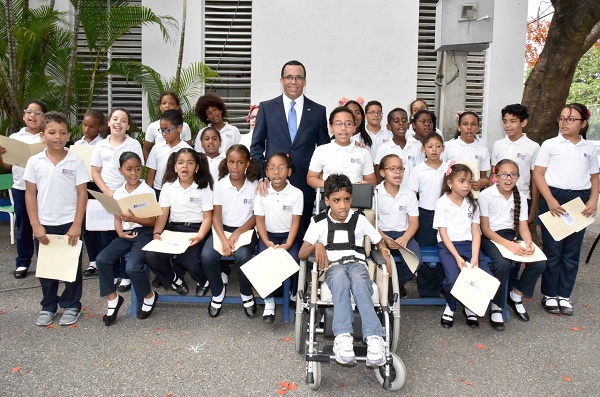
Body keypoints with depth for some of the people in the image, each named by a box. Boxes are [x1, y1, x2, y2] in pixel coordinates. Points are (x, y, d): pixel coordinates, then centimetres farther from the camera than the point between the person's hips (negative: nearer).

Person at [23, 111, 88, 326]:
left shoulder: (76, 162, -6)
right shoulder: (34, 162, -2)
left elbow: (82, 194, -5)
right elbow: (30, 194, 1)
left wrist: (77, 225, -10)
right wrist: (36, 225, -4)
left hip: (69, 223, -2)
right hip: (44, 225, 2)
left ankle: (71, 305, 24)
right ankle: (48, 306, 28)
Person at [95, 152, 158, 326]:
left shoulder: (147, 191, -6)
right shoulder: (118, 193, 8)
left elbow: (152, 221, -9)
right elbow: (117, 218, 9)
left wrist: (133, 218, -24)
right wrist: (120, 233, -11)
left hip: (144, 233, -5)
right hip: (125, 234, 5)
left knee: (132, 267, -25)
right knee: (102, 259, -16)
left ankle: (149, 296, 5)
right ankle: (112, 298, 2)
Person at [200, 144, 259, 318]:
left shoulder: (254, 186, -3)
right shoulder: (220, 184, -1)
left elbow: (256, 216, -2)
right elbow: (216, 215, -3)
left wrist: (237, 234, -15)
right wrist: (223, 239, -18)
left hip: (245, 230, -2)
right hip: (222, 229, 2)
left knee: (242, 256, -32)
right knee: (207, 256, -26)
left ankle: (246, 294, -2)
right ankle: (217, 293, 3)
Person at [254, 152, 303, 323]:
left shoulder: (296, 194, -6)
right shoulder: (261, 193, -3)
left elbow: (295, 222, -7)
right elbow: (260, 221, -2)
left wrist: (287, 245, -18)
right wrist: (268, 243, -16)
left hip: (289, 235, -1)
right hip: (268, 235, 1)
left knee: (293, 260, -26)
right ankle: (269, 302, -11)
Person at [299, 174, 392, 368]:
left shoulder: (360, 220, 15)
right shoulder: (319, 223, 10)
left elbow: (380, 242, 23)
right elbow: (302, 254, 3)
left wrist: (384, 251, 0)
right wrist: (317, 245, -19)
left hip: (357, 264, 1)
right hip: (334, 266, -1)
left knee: (359, 282, -37)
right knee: (340, 278, -40)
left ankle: (374, 338, -51)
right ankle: (343, 337, -51)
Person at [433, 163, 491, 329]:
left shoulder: (472, 203, 10)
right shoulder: (442, 203, -2)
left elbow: (476, 232, 4)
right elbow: (443, 233, -7)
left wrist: (475, 257, -12)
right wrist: (457, 257, -17)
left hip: (469, 244, 4)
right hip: (448, 245, -4)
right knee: (453, 279, -28)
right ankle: (450, 307, 6)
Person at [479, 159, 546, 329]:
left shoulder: (519, 197, 7)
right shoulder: (486, 195, -9)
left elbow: (523, 226, 3)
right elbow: (485, 228, -11)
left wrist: (528, 243, -20)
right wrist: (509, 245, -24)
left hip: (511, 236, 6)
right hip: (491, 237, -5)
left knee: (539, 263, -17)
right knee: (503, 264, -34)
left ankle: (516, 295, 10)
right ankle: (497, 307, -13)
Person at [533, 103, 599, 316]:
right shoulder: (550, 145, 0)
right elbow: (538, 174, -3)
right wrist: (550, 200, -13)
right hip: (553, 198, -3)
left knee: (572, 252, 7)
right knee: (552, 250, 2)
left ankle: (564, 295, 19)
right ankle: (549, 294, 14)